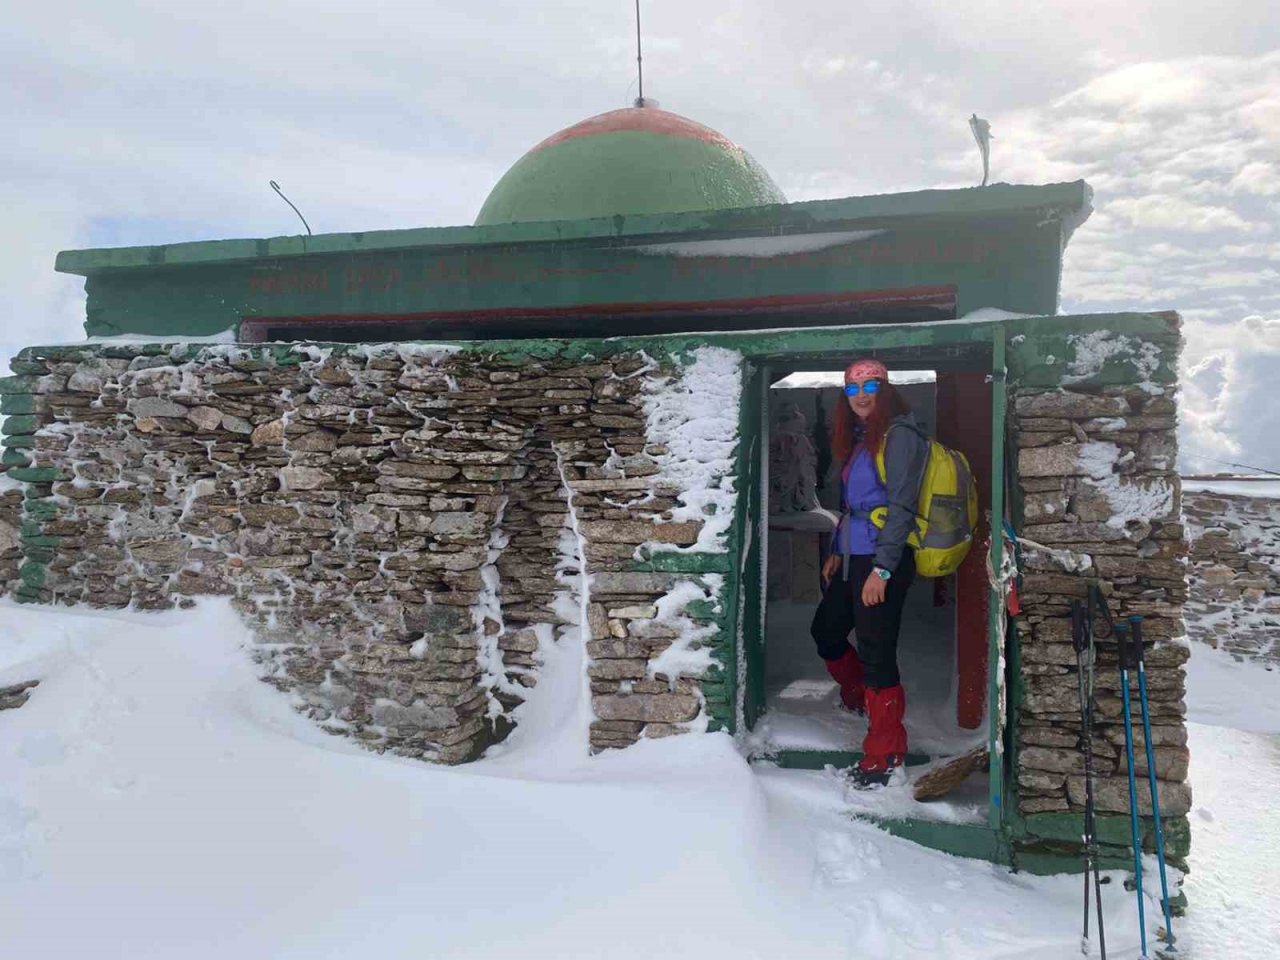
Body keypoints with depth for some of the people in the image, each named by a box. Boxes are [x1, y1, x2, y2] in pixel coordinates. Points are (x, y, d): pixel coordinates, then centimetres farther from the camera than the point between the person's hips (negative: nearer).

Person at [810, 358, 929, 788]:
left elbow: (901, 506, -16)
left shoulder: (899, 434, -11)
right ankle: (858, 695, 46)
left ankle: (884, 754, 10)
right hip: (853, 556, 9)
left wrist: (882, 569, -20)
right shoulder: (859, 437, 16)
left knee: (876, 651, -4)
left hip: (883, 559, -9)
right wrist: (837, 551, 21)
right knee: (826, 631, 20)